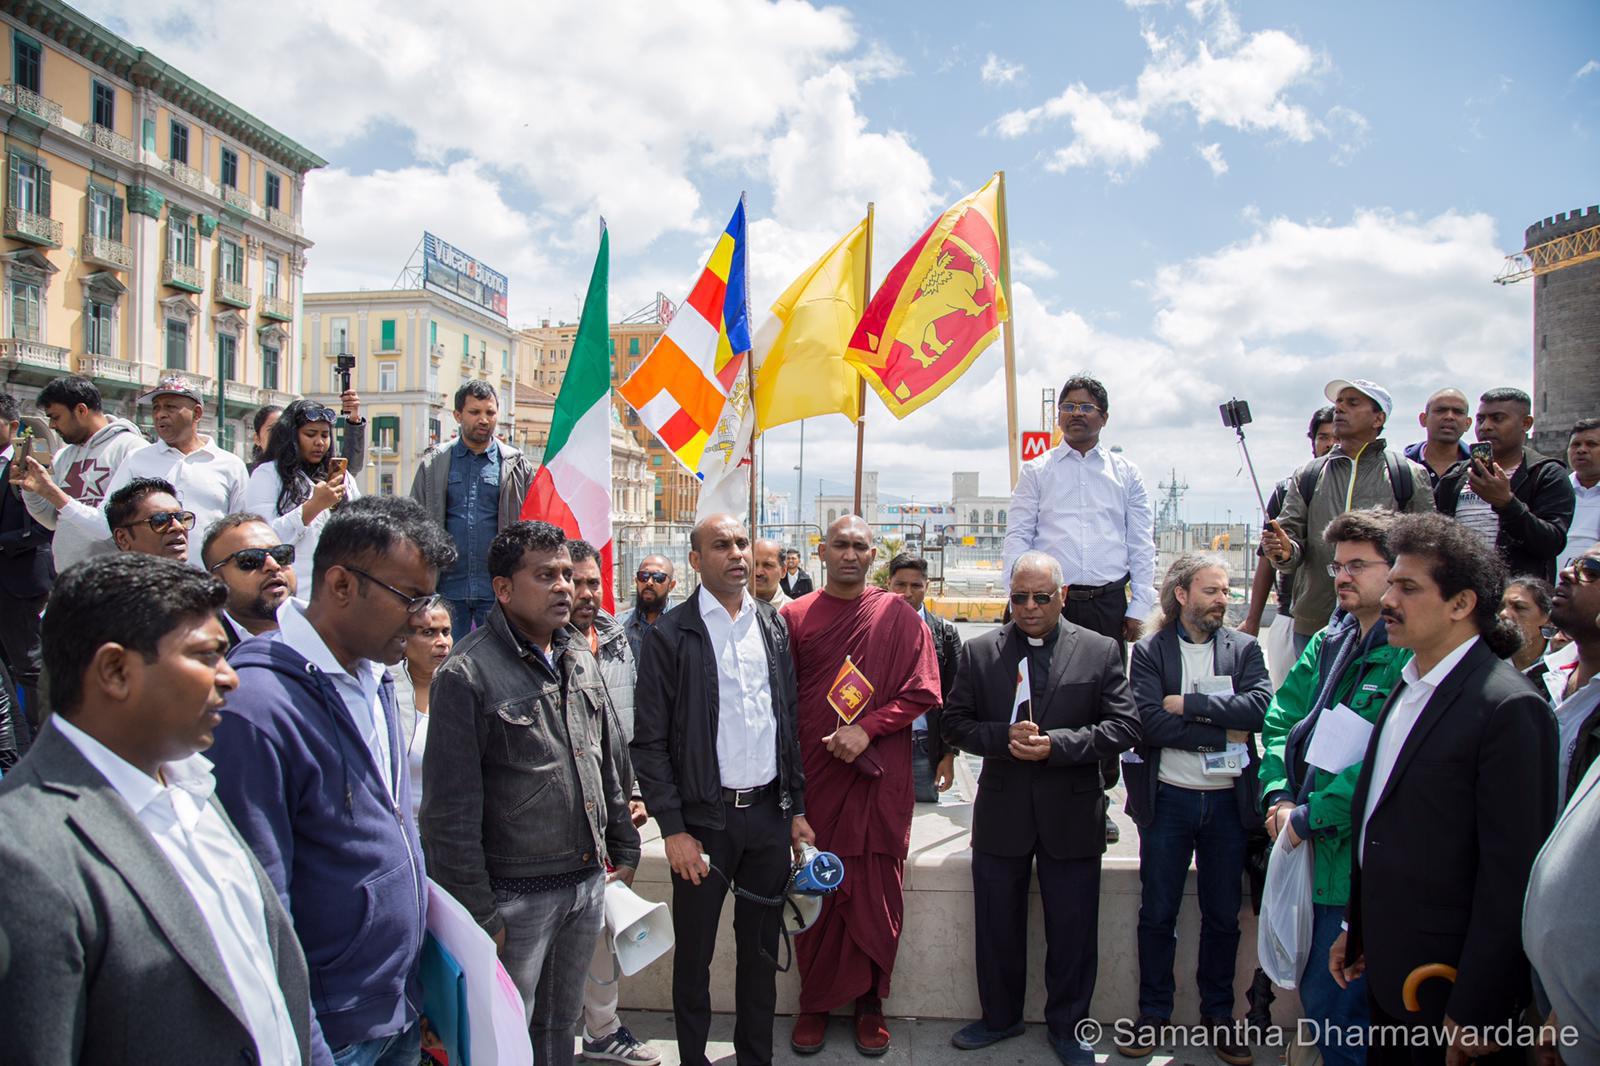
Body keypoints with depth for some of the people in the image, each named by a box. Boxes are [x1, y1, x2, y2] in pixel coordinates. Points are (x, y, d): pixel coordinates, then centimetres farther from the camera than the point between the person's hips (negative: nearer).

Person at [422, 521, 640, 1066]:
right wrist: (477, 915, -14)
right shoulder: (467, 675, -15)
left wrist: (624, 852, 13)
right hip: (515, 896, -6)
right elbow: (450, 811, -15)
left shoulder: (580, 657, 7)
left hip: (588, 882, 6)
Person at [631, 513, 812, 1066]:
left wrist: (797, 808, 7)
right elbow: (649, 743, -7)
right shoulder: (669, 635, -7)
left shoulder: (774, 626, 6)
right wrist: (673, 829, -10)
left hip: (770, 813, 4)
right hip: (703, 818, -4)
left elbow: (791, 722, 10)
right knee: (694, 954, 9)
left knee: (760, 949, 16)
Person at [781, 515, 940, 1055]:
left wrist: (867, 729, -13)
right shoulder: (794, 617, 4)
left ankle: (869, 1002, 22)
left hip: (879, 778, 0)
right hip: (814, 776, 1)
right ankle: (816, 1001, 23)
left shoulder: (897, 615, 2)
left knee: (876, 893, 5)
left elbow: (922, 691, -1)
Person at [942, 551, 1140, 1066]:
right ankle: (1000, 1017, 36)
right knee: (997, 927, 15)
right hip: (1001, 815, 1)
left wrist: (1057, 744, -18)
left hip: (1072, 815, -1)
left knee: (1073, 931, 10)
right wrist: (1003, 737, -18)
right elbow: (955, 721, 1)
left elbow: (1125, 726, -6)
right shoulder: (979, 651, 2)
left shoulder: (1100, 651, -2)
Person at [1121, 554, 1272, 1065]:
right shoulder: (1150, 651, -2)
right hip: (1168, 798, -1)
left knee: (1223, 916, 13)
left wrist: (1190, 704, -17)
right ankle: (1154, 1013, 25)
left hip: (1229, 801, 2)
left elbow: (1261, 707, -14)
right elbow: (1149, 722, -15)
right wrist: (1223, 733, -15)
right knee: (1157, 913, 9)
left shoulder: (1245, 649, 3)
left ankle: (1218, 1015, 30)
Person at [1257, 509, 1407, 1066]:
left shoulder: (1413, 653, -16)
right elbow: (1280, 719, 12)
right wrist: (1278, 797, -1)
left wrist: (1309, 816, -16)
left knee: (1331, 1004, -1)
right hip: (1312, 850, 8)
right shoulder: (1328, 643, 9)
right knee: (1319, 993, 20)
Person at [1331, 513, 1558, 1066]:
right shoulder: (1408, 687, 7)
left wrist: (1474, 1013, -17)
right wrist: (1355, 929, 15)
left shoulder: (1510, 708, -18)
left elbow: (1512, 875, -20)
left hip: (1446, 989, -7)